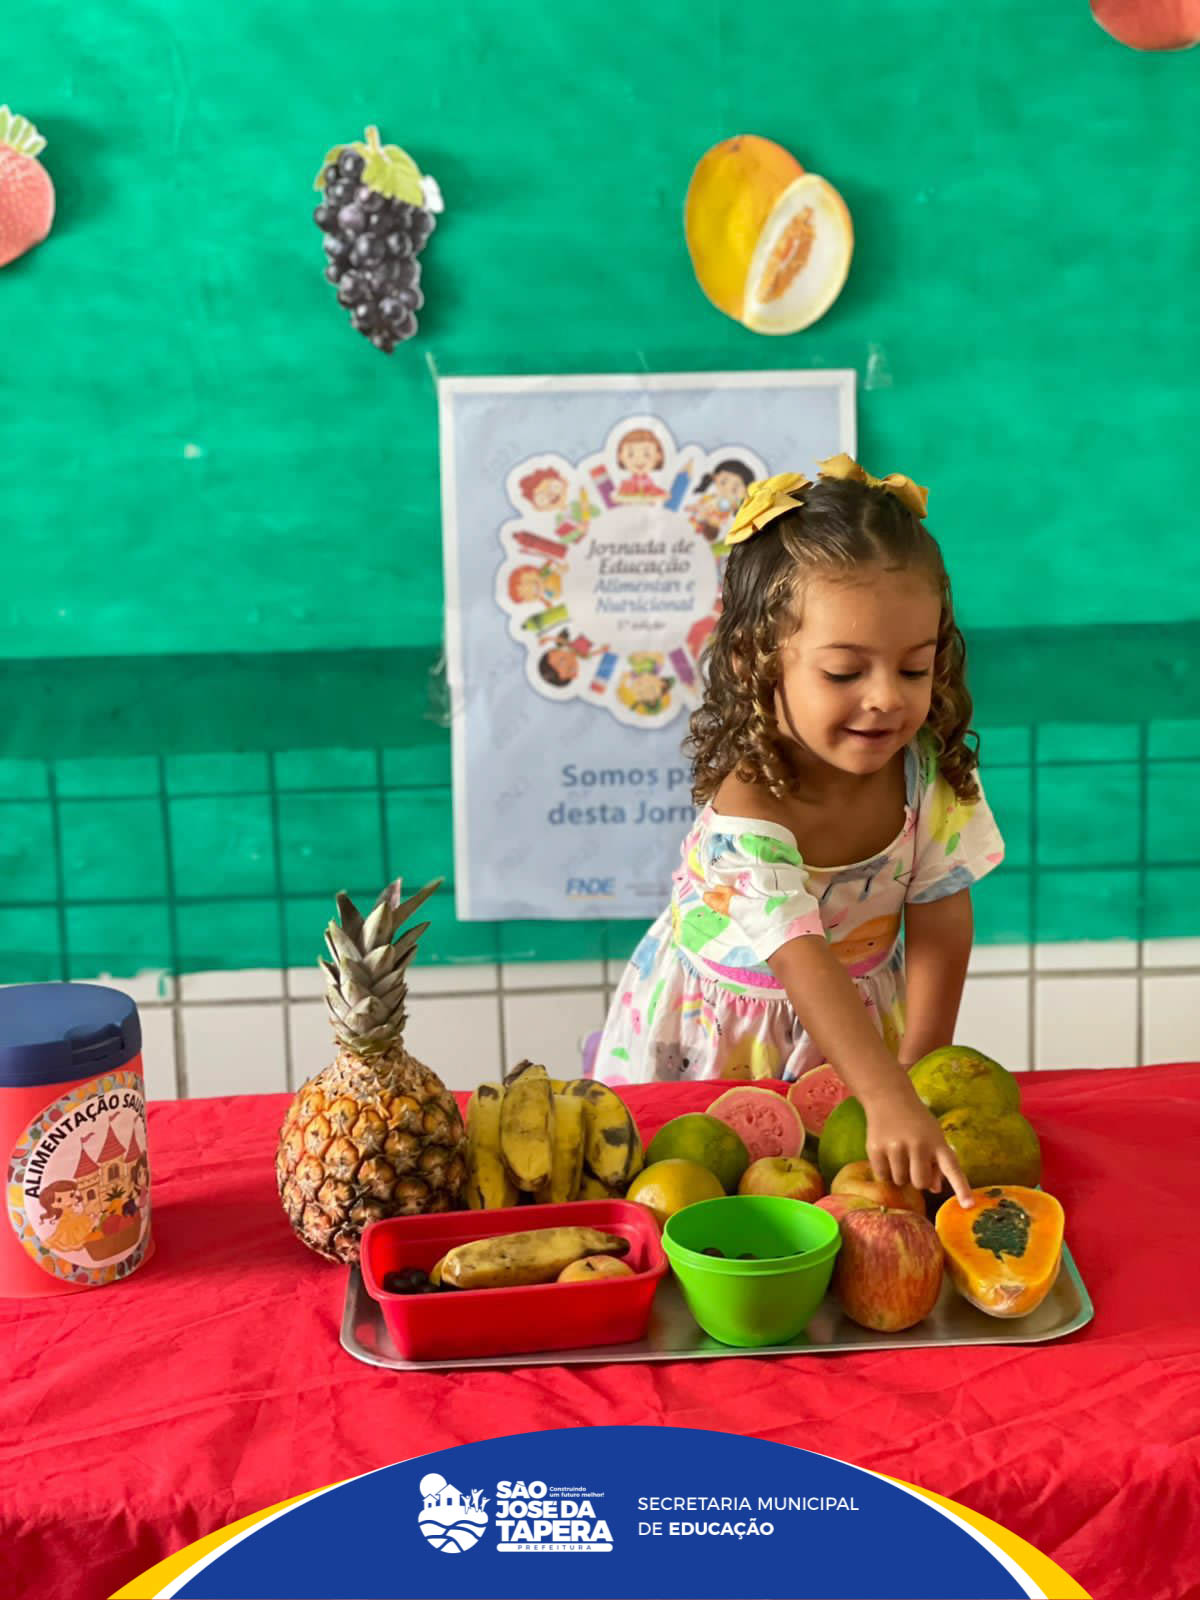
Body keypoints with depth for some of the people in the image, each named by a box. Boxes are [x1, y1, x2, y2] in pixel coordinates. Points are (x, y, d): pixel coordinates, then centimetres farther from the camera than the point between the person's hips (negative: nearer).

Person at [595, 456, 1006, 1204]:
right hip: (717, 1029, -3)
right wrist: (890, 1102, -51)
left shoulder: (932, 767, -19)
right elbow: (806, 967, -41)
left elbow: (941, 918, -12)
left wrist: (917, 1065, -15)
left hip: (860, 1016, 3)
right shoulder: (748, 811, -35)